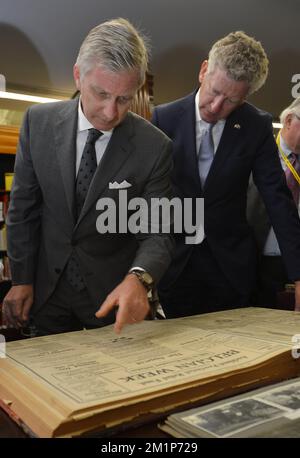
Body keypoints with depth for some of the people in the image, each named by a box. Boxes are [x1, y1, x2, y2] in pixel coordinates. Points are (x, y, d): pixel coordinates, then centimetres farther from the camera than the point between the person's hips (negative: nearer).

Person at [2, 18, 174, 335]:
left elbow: (158, 233, -15)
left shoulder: (154, 147, -17)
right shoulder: (39, 122, -10)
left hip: (114, 295, -2)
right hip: (48, 288, 2)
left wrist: (138, 278, -36)